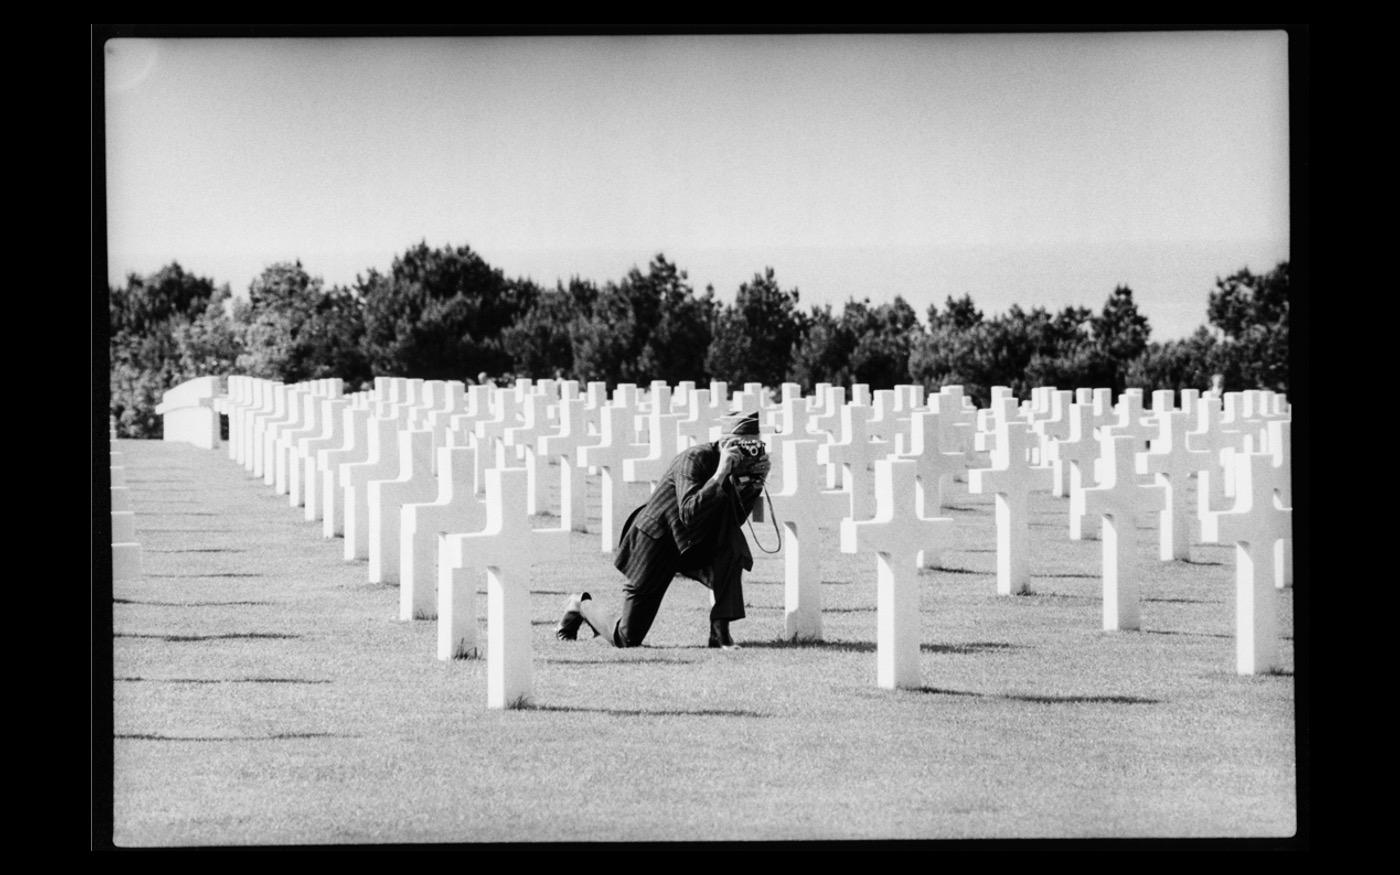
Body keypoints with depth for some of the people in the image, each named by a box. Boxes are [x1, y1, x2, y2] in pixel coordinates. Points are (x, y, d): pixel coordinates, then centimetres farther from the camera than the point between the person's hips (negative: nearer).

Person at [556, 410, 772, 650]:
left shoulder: (735, 468, -4)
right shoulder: (694, 459, -25)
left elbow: (736, 519, -7)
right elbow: (690, 514, -37)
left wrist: (756, 482, -17)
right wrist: (721, 473, -39)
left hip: (691, 543, 6)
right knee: (627, 639, -3)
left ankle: (720, 631, -18)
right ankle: (582, 605, 29)